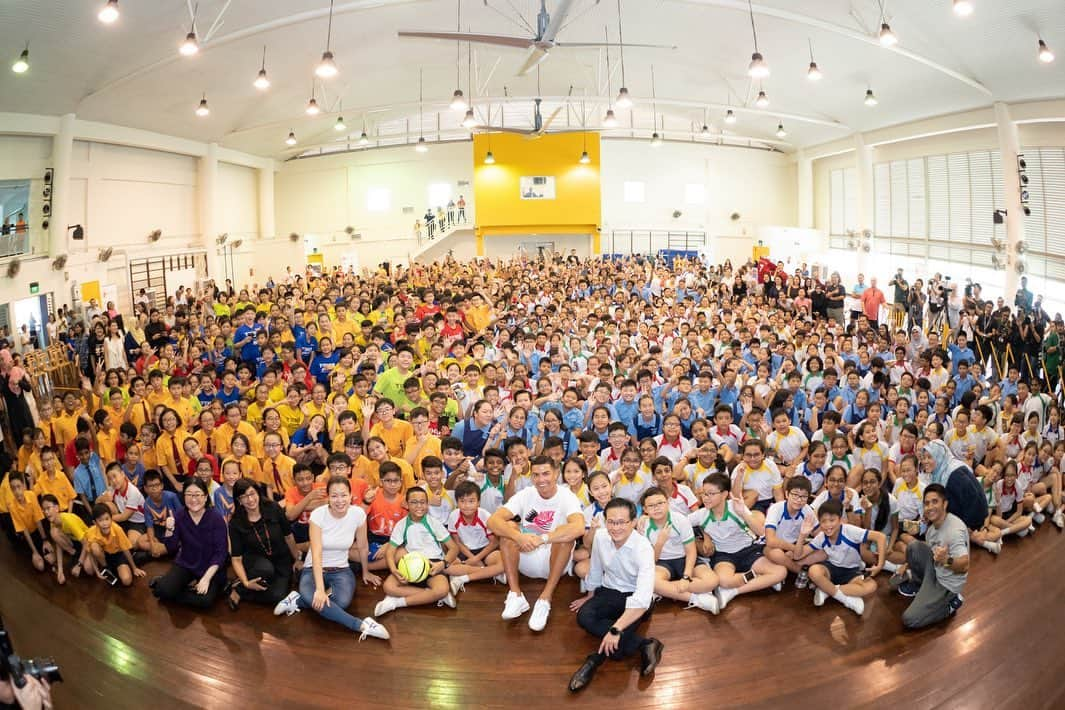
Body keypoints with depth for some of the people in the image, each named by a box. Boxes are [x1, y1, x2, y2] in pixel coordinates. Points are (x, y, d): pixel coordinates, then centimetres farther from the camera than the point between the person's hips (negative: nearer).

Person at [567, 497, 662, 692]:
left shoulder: (643, 548, -27)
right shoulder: (600, 536, -11)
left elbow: (643, 598, -36)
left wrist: (615, 629, -42)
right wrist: (590, 597, 23)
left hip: (634, 598, -5)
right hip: (608, 591, 6)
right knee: (584, 617, -26)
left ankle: (597, 659, -10)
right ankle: (643, 645, -27)